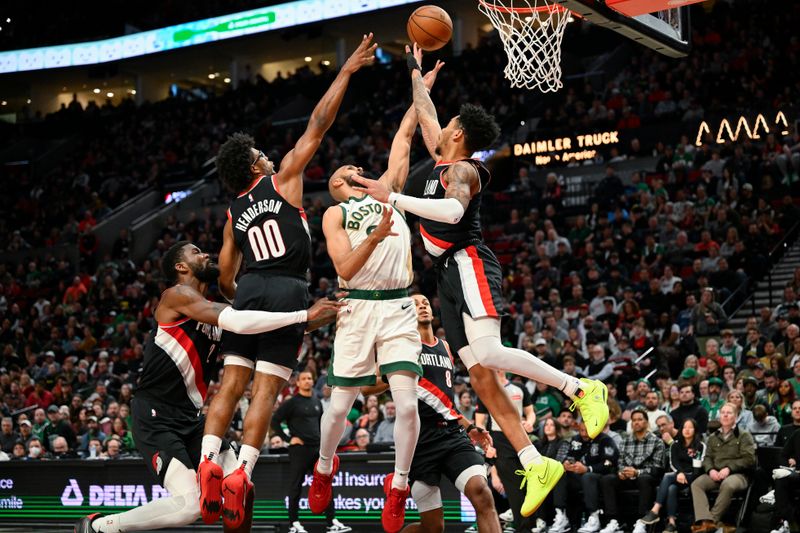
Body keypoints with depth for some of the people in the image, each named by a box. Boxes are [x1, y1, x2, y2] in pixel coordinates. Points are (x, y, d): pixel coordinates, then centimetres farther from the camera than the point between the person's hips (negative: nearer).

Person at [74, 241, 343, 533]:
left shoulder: (213, 310, 15)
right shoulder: (178, 295, -12)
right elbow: (237, 321, -26)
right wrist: (304, 315, -26)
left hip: (191, 418, 9)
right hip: (156, 418, -9)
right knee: (189, 504, -19)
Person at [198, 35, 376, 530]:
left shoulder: (234, 213, 17)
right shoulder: (283, 179, 4)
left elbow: (225, 276, 17)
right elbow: (317, 126, 1)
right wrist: (347, 71, 6)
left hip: (248, 293, 5)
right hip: (287, 291, -5)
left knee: (232, 383, 6)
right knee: (266, 388, -8)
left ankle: (209, 464, -7)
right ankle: (240, 475, -16)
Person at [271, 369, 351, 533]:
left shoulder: (316, 402, 14)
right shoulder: (291, 403, -4)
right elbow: (275, 421, -6)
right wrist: (288, 438, -11)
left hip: (317, 449, 6)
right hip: (299, 449, -6)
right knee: (295, 487, -1)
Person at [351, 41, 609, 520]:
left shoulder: (462, 168, -5)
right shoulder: (442, 159, 21)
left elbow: (452, 211, -26)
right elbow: (425, 113, 36)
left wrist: (392, 198, -27)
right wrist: (416, 71, 43)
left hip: (469, 265, -9)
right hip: (450, 275, 9)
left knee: (488, 355, -28)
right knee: (481, 377, -3)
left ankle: (581, 389, -19)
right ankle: (536, 464, -8)